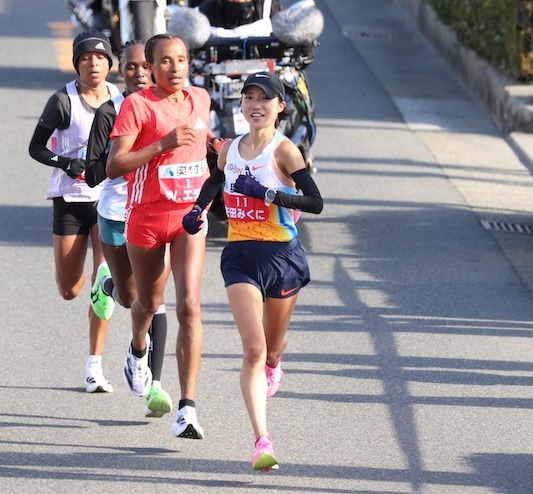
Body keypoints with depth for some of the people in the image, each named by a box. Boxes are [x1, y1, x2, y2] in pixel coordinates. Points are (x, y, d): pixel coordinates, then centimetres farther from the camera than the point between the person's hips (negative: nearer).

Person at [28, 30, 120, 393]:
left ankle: (95, 366, -5)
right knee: (69, 291, 0)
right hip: (71, 198, -1)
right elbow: (36, 148, -3)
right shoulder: (63, 101, -7)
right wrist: (65, 163, -18)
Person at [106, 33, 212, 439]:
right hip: (147, 215, -2)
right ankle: (138, 351, 55)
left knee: (189, 306, -15)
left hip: (189, 215, 2)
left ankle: (188, 407, -18)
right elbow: (114, 166, -18)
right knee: (149, 304, 17)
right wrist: (163, 144, -25)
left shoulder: (200, 98, 6)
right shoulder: (137, 105, -10)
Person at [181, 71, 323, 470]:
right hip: (241, 257, 2)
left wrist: (268, 194, -26)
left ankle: (273, 366, 58)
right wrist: (198, 211, 7)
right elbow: (215, 182, 25)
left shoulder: (284, 150, -9)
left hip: (282, 256, -2)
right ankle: (262, 440, -20)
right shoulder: (229, 149, 5)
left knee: (272, 346, 18)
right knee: (253, 348, -15)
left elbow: (315, 203, -16)